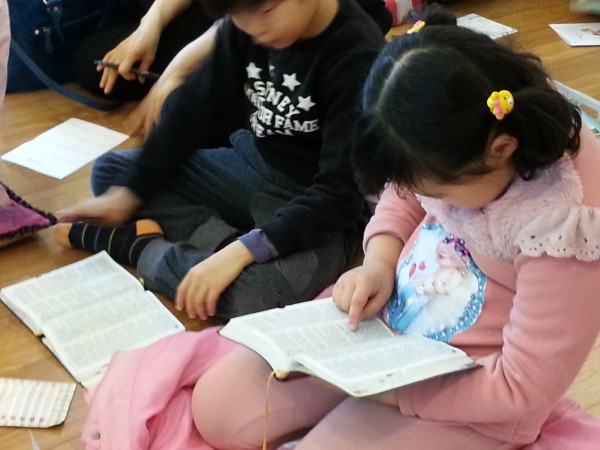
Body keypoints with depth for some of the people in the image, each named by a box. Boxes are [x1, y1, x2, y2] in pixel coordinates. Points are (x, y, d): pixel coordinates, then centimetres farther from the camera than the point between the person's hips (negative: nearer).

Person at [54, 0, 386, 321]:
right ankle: (219, 238, -15)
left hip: (323, 209, -7)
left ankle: (141, 247, -14)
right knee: (110, 171, 5)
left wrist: (239, 253, -37)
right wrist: (126, 193, -6)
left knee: (262, 290, -38)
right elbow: (194, 109, 1)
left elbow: (339, 193, -29)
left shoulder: (357, 57, -25)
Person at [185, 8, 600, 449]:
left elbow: (525, 387, -23)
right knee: (217, 409, 1)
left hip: (469, 387, -6)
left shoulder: (565, 226, -32)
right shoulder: (462, 125, -14)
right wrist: (379, 263, -11)